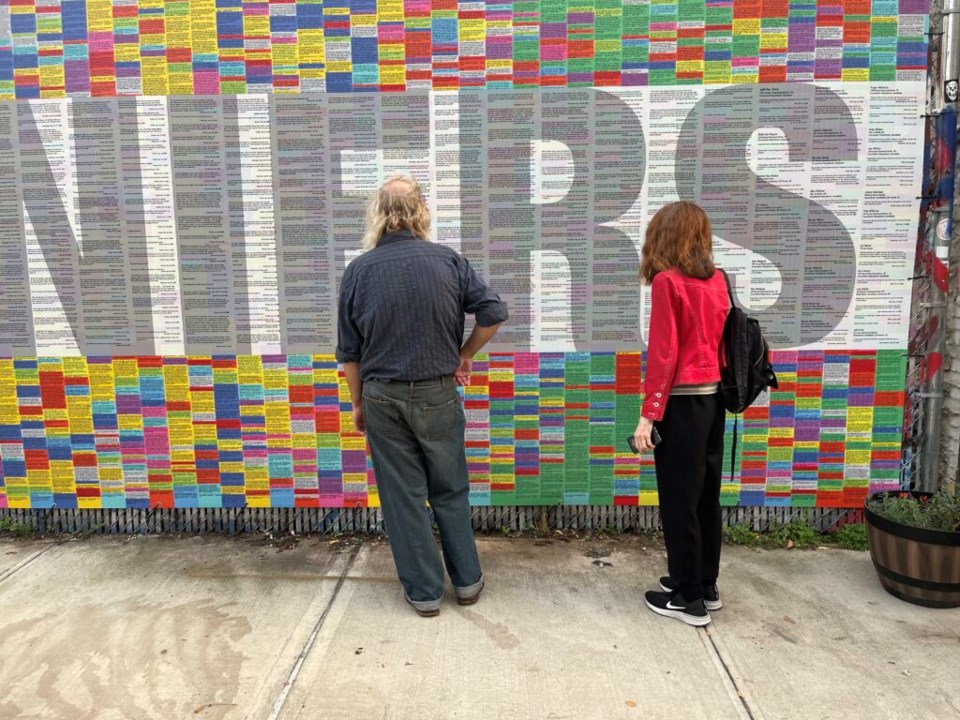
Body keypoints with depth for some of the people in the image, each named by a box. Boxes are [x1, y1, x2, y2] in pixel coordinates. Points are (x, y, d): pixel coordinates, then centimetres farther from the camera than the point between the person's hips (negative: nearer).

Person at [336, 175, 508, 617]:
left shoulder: (359, 270, -4)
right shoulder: (448, 261, -5)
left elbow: (349, 350, 0)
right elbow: (493, 311, -6)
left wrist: (358, 403, 11)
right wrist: (466, 355, 8)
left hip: (383, 398, 0)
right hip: (438, 394, 1)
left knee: (403, 496, 10)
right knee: (450, 490, 16)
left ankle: (424, 592, 20)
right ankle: (467, 581, 26)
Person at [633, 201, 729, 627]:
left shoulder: (667, 281, -11)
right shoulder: (717, 281, 8)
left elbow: (663, 354, -15)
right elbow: (719, 341, 9)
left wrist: (648, 414, -13)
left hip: (682, 401, -7)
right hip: (713, 398, 7)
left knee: (679, 500, 3)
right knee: (705, 495, 16)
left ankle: (688, 599, 13)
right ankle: (706, 586, 29)